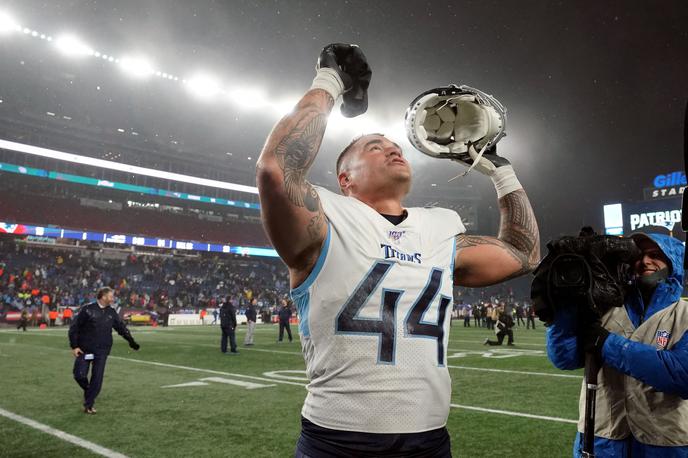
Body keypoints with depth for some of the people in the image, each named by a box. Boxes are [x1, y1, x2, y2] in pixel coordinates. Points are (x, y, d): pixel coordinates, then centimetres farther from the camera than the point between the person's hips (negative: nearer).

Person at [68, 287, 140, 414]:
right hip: (84, 350, -3)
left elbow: (121, 327, 16)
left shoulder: (111, 312, 7)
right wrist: (74, 346, -10)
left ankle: (88, 405, 13)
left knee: (97, 379, 0)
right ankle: (88, 390, 27)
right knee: (79, 375, -6)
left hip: (102, 351, 3)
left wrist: (131, 341, 10)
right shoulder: (87, 309, -7)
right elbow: (74, 327, -6)